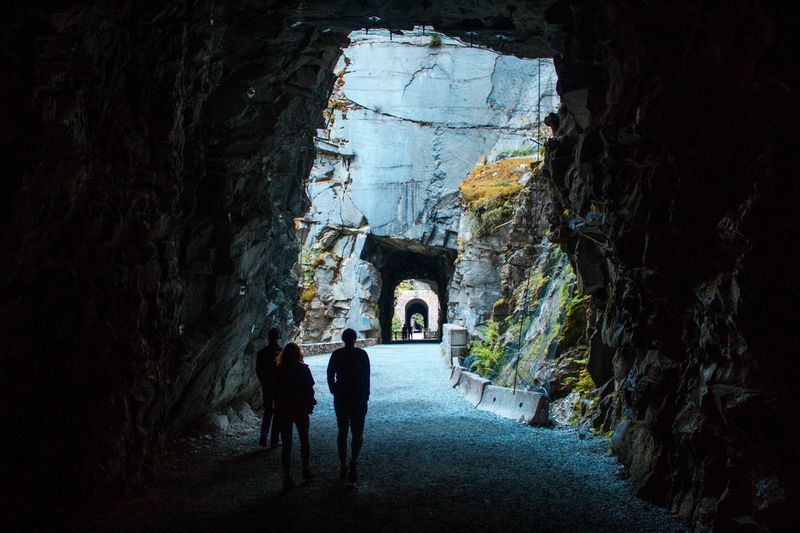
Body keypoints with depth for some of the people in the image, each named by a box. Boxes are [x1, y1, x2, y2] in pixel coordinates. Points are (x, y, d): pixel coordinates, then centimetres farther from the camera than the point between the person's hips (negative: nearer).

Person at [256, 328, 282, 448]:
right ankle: (274, 442, 7)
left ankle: (263, 437, 5)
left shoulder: (261, 353, -4)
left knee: (267, 411, 17)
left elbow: (258, 371, 3)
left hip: (266, 387, 3)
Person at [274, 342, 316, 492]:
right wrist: (310, 404, 6)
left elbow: (274, 391, 1)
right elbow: (310, 389, -8)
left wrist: (277, 408, 10)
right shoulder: (303, 369, -9)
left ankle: (287, 477, 0)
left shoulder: (279, 370, -4)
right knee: (304, 440, 18)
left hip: (283, 411, 1)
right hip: (301, 410, -1)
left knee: (287, 443, 4)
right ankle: (306, 470, 26)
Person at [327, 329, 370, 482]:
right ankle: (353, 461, -21)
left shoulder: (336, 355, -1)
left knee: (342, 431, 13)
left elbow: (330, 376, 0)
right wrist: (366, 396, 4)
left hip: (340, 398, 2)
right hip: (358, 397, -2)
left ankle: (343, 466, 15)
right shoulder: (362, 354, -5)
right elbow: (366, 377, -4)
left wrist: (335, 392, 11)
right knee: (357, 432, 3)